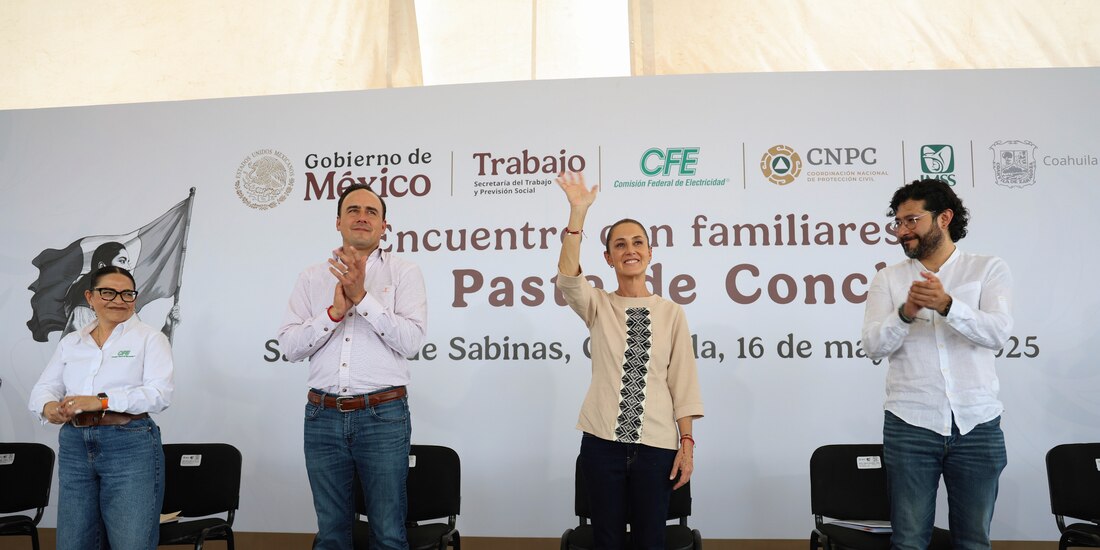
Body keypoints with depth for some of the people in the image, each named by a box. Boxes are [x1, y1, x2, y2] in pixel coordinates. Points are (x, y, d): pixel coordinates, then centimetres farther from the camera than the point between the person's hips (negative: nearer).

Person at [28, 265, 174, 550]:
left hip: (130, 446, -4)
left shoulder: (150, 338, 0)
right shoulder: (70, 342, 15)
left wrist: (102, 401, -22)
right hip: (73, 446, 5)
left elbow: (159, 393, -11)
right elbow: (44, 387, 12)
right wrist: (49, 406, -12)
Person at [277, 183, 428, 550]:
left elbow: (412, 340, -11)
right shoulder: (312, 278, 9)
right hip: (323, 417, 3)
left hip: (383, 416, -3)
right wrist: (335, 312, -13)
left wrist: (362, 297, -18)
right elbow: (289, 347, 1)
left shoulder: (404, 273, 1)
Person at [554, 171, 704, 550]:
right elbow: (568, 279, -18)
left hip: (657, 443, 0)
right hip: (603, 440, 0)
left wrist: (687, 442, -3)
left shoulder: (671, 312, 3)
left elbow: (682, 380, 2)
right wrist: (578, 214, -26)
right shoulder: (598, 306, 3)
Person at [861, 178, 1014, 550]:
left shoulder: (989, 269, 4)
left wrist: (946, 304, -29)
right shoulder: (889, 279, 7)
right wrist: (905, 313, -23)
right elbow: (873, 346, -4)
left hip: (977, 426, 0)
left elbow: (997, 333, -12)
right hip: (910, 425, 0)